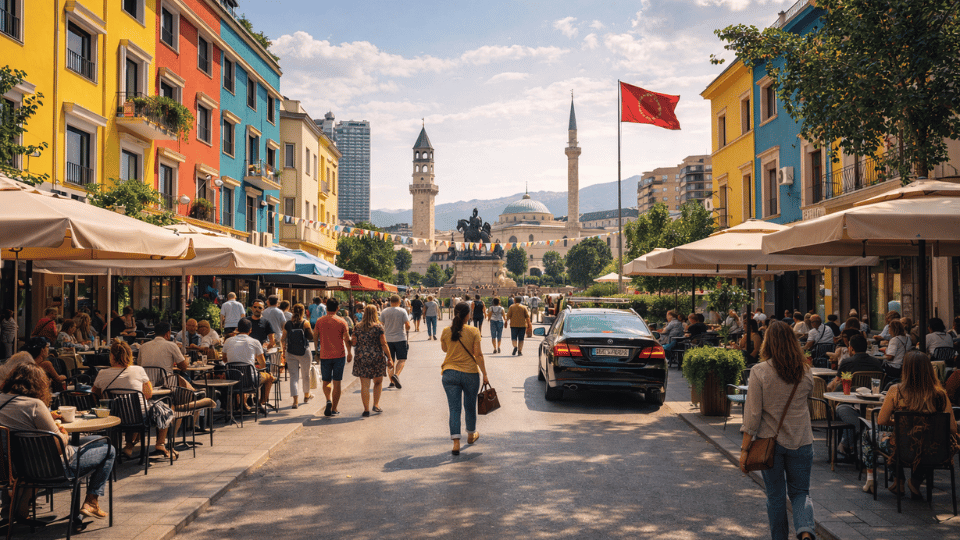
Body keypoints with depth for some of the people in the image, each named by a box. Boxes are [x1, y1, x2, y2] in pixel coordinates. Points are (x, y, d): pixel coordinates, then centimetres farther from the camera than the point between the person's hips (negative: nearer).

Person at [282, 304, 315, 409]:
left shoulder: (287, 324, -4)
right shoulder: (305, 323, -9)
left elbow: (283, 339, 0)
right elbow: (311, 337, -5)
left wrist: (284, 346, 19)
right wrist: (310, 329, 11)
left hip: (291, 353, 1)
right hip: (304, 352, -1)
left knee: (293, 376, 3)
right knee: (306, 374, 19)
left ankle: (295, 401, -10)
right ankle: (306, 395, 38)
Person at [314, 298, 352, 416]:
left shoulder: (320, 321, -2)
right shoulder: (342, 322, -5)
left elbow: (315, 336, 6)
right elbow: (347, 339, -4)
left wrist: (317, 350, 22)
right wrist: (350, 353, 9)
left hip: (325, 355, 1)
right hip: (339, 355, 0)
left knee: (326, 381, 12)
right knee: (337, 382, 6)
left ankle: (329, 400, -13)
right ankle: (334, 408, 7)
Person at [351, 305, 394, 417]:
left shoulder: (358, 327, 2)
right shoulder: (378, 327, -6)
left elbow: (353, 342, 2)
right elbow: (384, 344, -8)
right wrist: (389, 359, -4)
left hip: (361, 357, 2)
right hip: (376, 357, -2)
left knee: (365, 385, 3)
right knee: (378, 382, 18)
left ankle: (366, 409, 3)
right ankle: (376, 405, 13)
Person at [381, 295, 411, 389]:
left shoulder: (384, 312, 1)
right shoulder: (402, 311, -5)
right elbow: (408, 326, -9)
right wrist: (405, 329, 13)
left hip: (388, 339, 3)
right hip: (400, 338, -3)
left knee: (390, 360, 11)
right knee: (402, 359, 0)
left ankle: (392, 381, 12)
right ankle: (396, 375, -24)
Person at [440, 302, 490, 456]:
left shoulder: (446, 331, -3)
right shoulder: (473, 332, -9)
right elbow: (478, 355, -10)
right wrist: (484, 374, -3)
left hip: (450, 374, 1)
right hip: (470, 373, -1)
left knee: (454, 408, 1)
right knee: (470, 406, 17)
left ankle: (456, 443, -8)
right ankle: (471, 435, 38)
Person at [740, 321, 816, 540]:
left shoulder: (759, 372, -13)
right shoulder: (805, 372, -4)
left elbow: (752, 414, -12)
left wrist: (744, 449, -7)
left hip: (769, 442, -2)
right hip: (801, 441, 2)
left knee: (775, 496, 13)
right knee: (800, 492, 13)